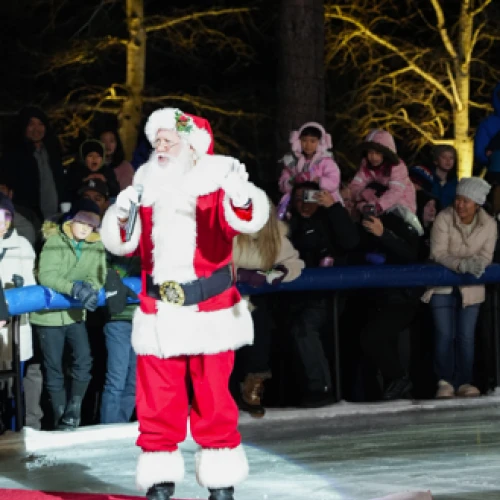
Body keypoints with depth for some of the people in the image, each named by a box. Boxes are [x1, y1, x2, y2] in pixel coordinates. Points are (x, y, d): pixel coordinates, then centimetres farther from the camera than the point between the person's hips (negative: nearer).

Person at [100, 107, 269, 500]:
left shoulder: (215, 182, -5)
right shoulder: (147, 188, 8)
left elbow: (243, 221, -24)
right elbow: (124, 244, 11)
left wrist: (241, 199, -46)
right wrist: (122, 217, -8)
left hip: (209, 315, -4)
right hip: (157, 316, 4)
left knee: (213, 404, 3)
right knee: (156, 404, 5)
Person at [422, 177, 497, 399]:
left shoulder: (489, 224, -6)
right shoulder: (443, 218, -15)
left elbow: (486, 256, -7)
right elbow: (438, 253, -20)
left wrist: (475, 264, -30)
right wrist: (462, 265, -36)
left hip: (471, 287, 2)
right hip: (443, 284, -2)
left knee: (466, 336, -1)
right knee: (445, 334, -6)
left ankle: (464, 382, 7)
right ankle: (445, 382, 3)